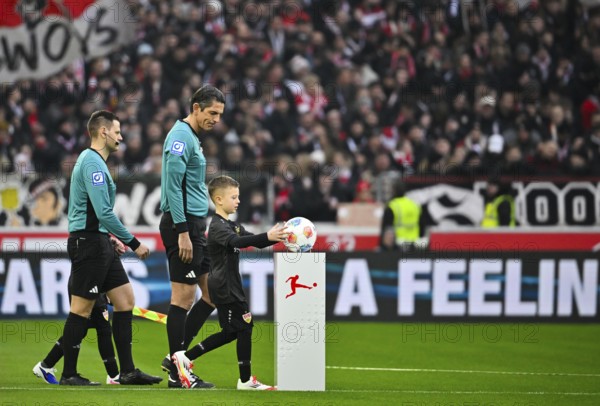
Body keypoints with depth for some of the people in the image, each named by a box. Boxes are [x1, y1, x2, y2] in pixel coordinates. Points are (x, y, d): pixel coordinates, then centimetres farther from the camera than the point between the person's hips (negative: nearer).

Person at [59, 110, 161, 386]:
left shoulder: (93, 161, 18)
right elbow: (104, 212, -21)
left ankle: (127, 371, 8)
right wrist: (133, 243, -16)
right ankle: (69, 375, 1)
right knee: (82, 309, -5)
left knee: (125, 299, 8)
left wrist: (110, 237, 22)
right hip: (88, 242, -11)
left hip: (99, 242, 11)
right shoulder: (92, 163, -15)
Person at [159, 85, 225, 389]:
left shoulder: (192, 138, 18)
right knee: (183, 296, -6)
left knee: (213, 292, 10)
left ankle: (177, 357, 14)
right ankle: (177, 373, -2)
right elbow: (173, 186, -19)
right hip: (182, 225, -10)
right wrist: (182, 232, -22)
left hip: (193, 226, 10)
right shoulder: (180, 137, -13)